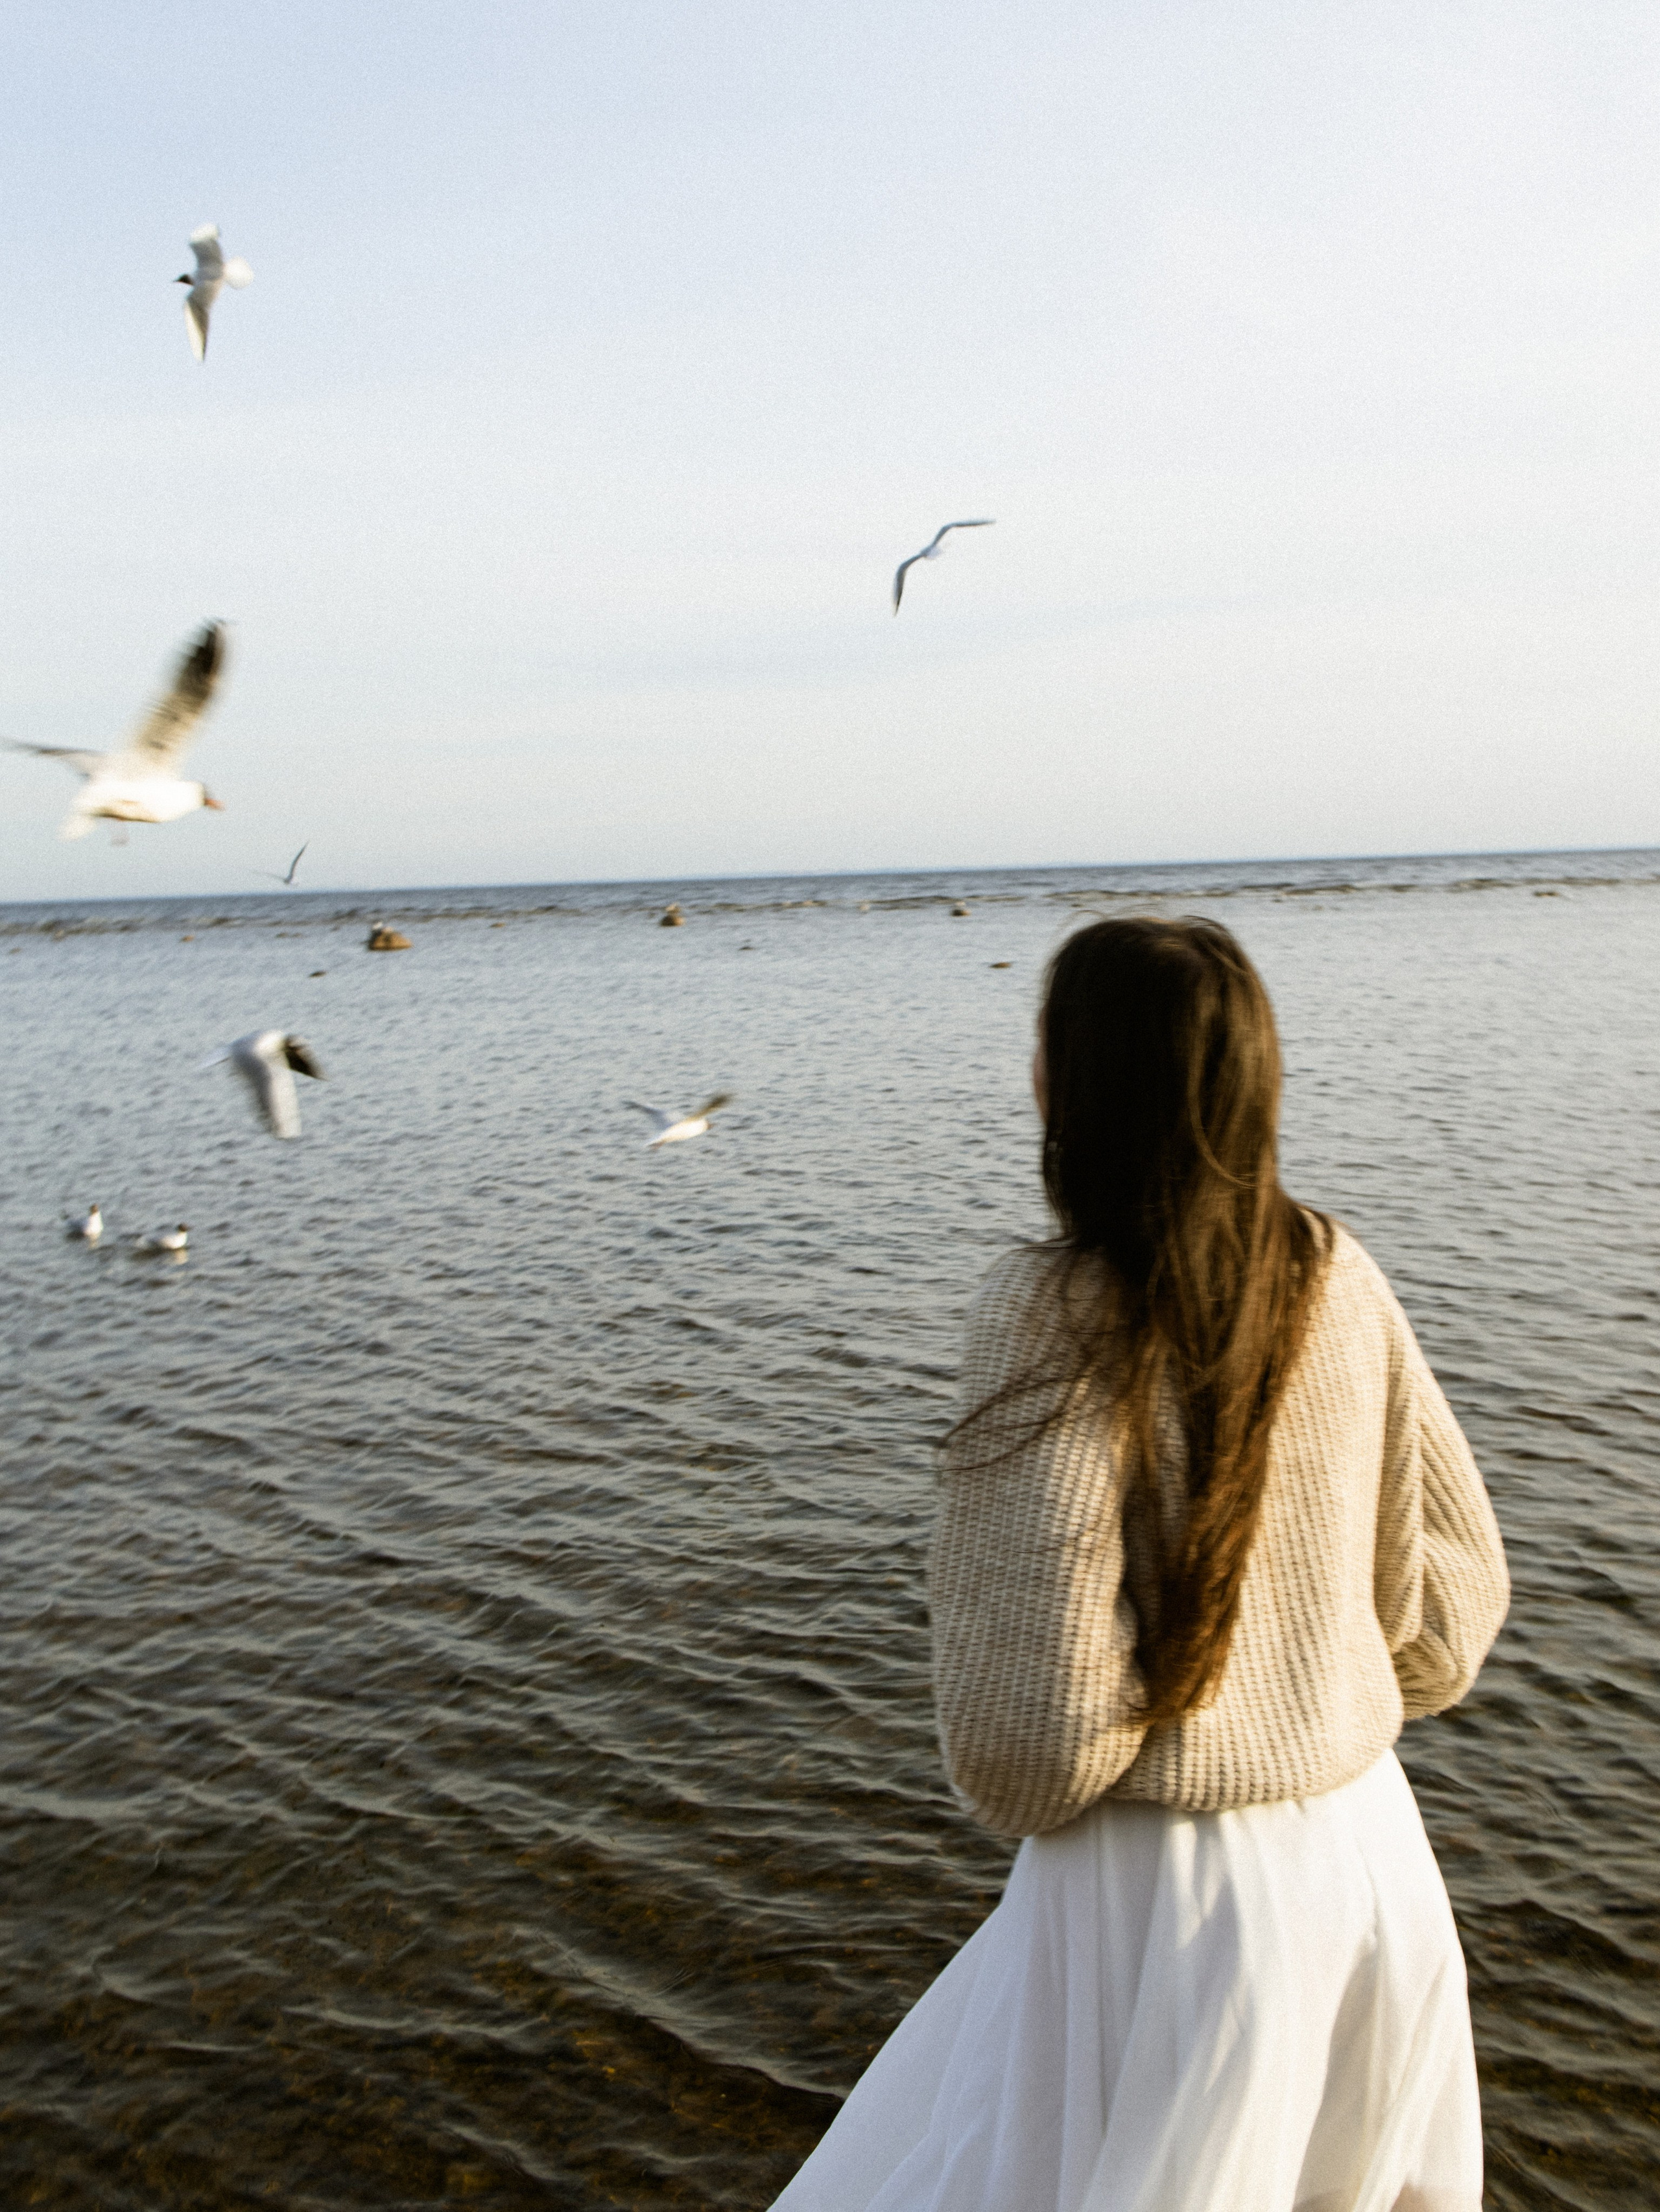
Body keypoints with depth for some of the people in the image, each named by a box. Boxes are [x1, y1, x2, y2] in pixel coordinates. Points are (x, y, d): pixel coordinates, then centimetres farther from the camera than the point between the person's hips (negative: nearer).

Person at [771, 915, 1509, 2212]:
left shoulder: (1057, 1312, -23)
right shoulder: (1338, 1277, -5)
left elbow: (1035, 1689, -22)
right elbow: (1452, 1578, 4)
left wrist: (1018, 1793, -1)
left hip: (1167, 1879, -6)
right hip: (1368, 1843, 6)